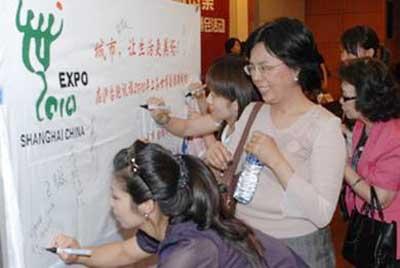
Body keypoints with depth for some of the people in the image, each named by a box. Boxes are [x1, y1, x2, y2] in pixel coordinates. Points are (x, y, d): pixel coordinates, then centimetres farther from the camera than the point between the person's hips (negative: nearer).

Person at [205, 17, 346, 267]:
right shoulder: (251, 112, 0)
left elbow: (322, 215, -22)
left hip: (297, 248, -5)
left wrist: (276, 161, -28)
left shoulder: (325, 126, -16)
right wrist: (218, 160, -14)